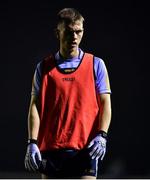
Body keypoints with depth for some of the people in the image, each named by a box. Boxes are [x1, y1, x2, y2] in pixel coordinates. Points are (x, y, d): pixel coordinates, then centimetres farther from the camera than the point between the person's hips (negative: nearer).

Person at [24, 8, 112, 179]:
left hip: (85, 149, -1)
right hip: (51, 147, 2)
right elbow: (35, 106, 6)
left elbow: (105, 102, 4)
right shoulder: (44, 67, 8)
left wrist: (102, 135, -11)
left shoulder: (96, 64, 6)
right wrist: (32, 142, -5)